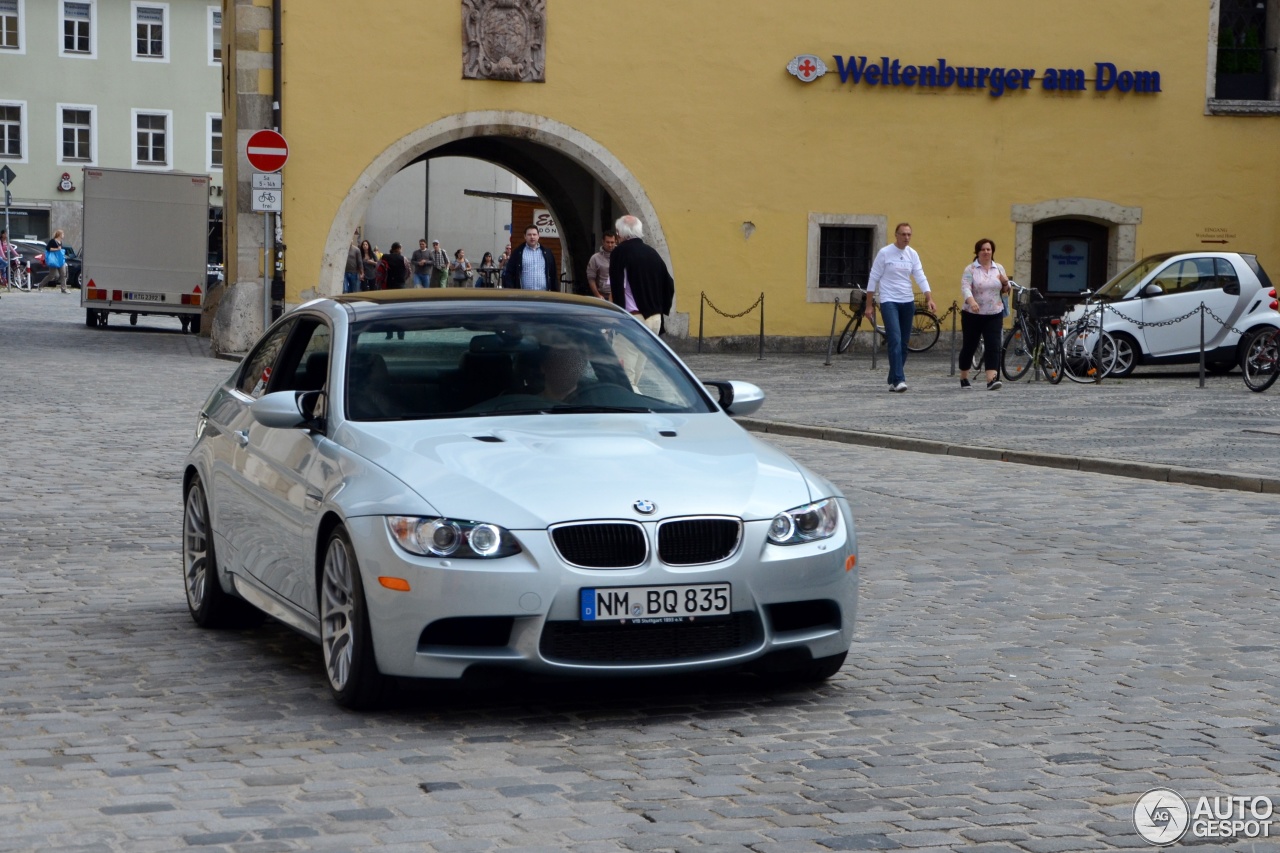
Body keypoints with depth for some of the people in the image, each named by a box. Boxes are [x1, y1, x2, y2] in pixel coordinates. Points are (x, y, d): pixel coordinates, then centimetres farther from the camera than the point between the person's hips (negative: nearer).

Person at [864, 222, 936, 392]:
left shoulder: (913, 254, 5)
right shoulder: (884, 253, -7)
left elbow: (921, 278, 1)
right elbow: (873, 279, -4)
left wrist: (930, 299, -12)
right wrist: (869, 305, -5)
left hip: (907, 302, 5)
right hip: (889, 302, -5)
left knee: (903, 343, 8)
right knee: (895, 341, -17)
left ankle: (893, 380, 17)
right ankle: (898, 380, -21)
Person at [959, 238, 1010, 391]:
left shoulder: (999, 268, 8)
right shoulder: (970, 269, -4)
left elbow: (1005, 291, 15)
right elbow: (965, 288, -17)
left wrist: (1005, 283, -8)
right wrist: (971, 301, -36)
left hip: (994, 315, 2)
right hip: (972, 315, -2)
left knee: (993, 346, -10)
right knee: (969, 346, 7)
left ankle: (991, 379, -18)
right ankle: (963, 378, 24)